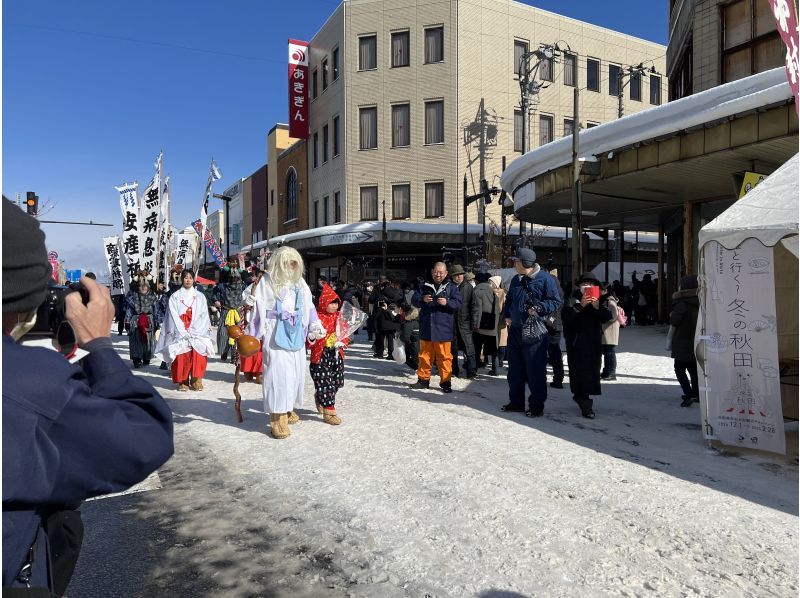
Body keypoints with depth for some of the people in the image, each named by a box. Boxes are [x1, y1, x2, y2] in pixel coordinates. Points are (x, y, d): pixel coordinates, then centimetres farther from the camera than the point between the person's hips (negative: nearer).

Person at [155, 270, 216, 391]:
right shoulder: (175, 296, 9)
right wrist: (184, 332, -10)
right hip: (180, 333, 0)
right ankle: (183, 382, -5)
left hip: (197, 332, 0)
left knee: (198, 353, -18)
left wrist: (193, 331, -8)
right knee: (181, 356, -13)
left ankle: (196, 380, -12)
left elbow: (203, 315, 5)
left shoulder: (200, 296, 12)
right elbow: (174, 316, 1)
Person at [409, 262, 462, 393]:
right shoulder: (424, 286, 11)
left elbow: (458, 303, -1)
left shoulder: (451, 287, 6)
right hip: (426, 328, 3)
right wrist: (422, 299, -13)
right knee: (424, 355, 10)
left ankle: (445, 382, 7)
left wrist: (447, 302, -20)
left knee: (444, 356, -1)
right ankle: (423, 379, 20)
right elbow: (414, 301, 7)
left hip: (443, 329, -2)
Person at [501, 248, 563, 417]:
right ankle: (516, 402, 26)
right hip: (515, 330, 7)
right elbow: (509, 300, 24)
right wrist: (507, 315, 10)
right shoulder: (516, 280, 12)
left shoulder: (545, 279, -9)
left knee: (535, 371, -1)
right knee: (514, 369, 13)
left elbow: (556, 302, -9)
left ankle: (537, 405, 10)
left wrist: (539, 309, -21)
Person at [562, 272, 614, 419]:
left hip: (594, 341, 5)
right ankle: (585, 404, -7)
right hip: (577, 342, -5)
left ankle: (580, 396, 26)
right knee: (580, 371, -9)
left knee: (593, 369, 8)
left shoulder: (597, 300, 13)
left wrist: (597, 307, -15)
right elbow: (565, 316, -15)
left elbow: (607, 317, 2)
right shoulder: (573, 299, 0)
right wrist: (580, 306, -22)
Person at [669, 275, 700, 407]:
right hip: (695, 342, 7)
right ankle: (696, 394, 22)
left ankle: (689, 394, -15)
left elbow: (674, 321, -14)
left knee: (680, 369, -3)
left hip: (683, 343, -7)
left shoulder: (682, 304, -18)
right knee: (693, 369, 16)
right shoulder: (697, 303, 5)